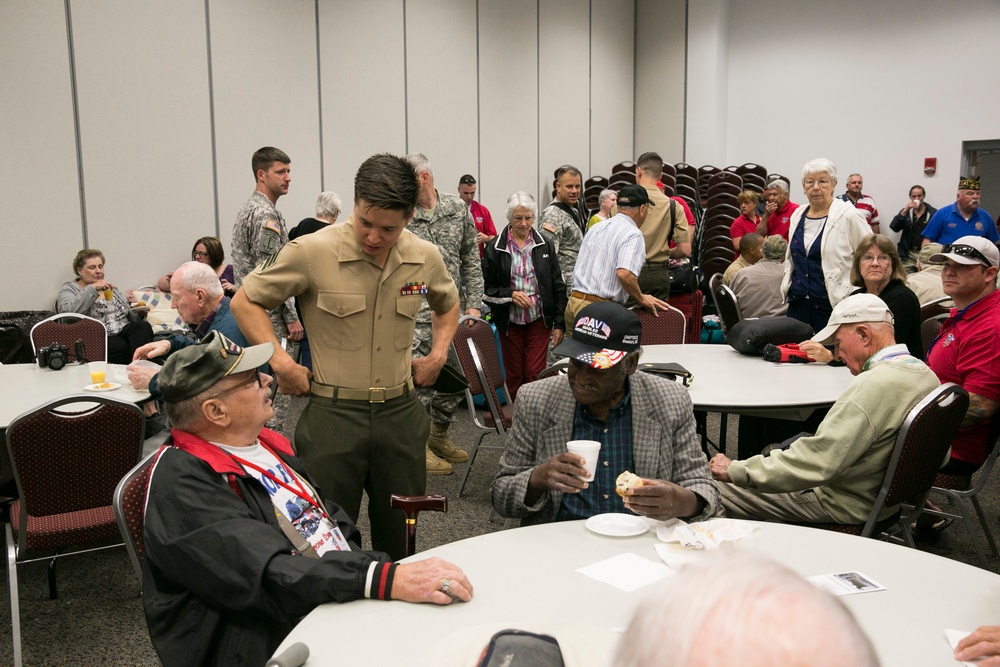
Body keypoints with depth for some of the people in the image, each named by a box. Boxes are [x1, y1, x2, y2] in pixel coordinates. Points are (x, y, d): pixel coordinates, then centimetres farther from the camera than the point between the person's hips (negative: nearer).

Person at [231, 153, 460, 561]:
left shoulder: (426, 258, 2)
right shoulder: (312, 252, -11)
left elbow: (448, 304, 25)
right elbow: (245, 301, 0)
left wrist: (439, 353, 9)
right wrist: (280, 361, -10)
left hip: (400, 412, 4)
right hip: (332, 414, -3)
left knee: (401, 538, 15)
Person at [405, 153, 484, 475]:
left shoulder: (458, 208, 6)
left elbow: (471, 259, 9)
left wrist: (473, 304, 2)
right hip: (418, 314, -4)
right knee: (420, 381, -2)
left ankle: (439, 435, 34)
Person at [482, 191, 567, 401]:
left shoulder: (544, 245, 3)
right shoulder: (495, 248, -3)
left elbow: (558, 286, 5)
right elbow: (486, 287, -1)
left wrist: (559, 323, 1)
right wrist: (510, 294, -18)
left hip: (539, 320, 0)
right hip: (509, 321, 0)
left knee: (535, 374, -3)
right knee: (514, 375, 9)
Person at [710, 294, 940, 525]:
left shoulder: (874, 385, -28)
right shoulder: (926, 374, 2)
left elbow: (817, 463, -30)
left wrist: (735, 470, -22)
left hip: (844, 508, -10)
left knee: (717, 489, -7)